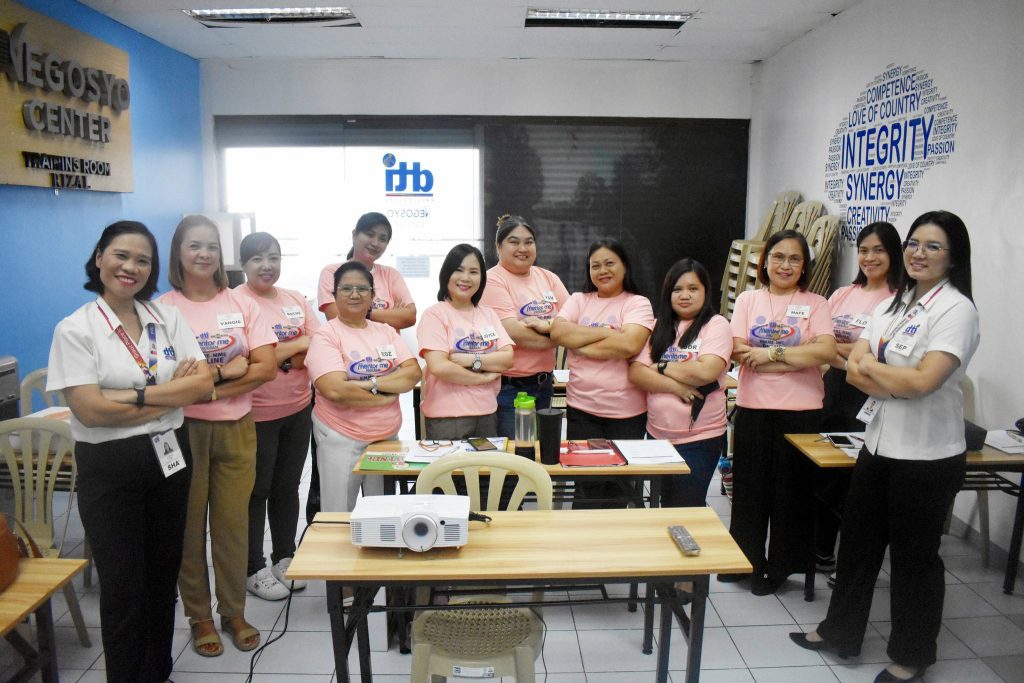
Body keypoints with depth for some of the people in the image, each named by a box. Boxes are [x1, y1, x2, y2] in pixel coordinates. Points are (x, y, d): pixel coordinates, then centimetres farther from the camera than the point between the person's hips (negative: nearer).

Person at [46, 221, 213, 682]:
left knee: (163, 573, 16)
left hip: (169, 458, 4)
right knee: (123, 583, 7)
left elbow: (203, 385, -4)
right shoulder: (75, 329, -8)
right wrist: (173, 391, -12)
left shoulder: (168, 318, 3)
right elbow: (90, 410, -16)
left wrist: (138, 394, -16)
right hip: (109, 467, -4)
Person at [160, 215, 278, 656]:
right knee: (190, 525, 9)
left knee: (233, 523, 10)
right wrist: (230, 368, -13)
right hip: (184, 429, -2)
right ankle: (199, 616, 27)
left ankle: (234, 612, 26)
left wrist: (209, 384, -12)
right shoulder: (164, 308, -3)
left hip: (235, 428, 2)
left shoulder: (241, 304, 4)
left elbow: (266, 367, -3)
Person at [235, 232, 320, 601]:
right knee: (256, 492, 6)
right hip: (255, 415, -5)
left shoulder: (296, 300, 9)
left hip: (298, 410, 6)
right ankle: (254, 570, 20)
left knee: (287, 487, 16)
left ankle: (284, 558, 31)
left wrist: (282, 355, -13)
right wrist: (299, 344, -12)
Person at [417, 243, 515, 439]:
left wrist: (472, 360, -14)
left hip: (487, 413, 5)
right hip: (447, 417, -5)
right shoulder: (434, 314, -6)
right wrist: (483, 378, -9)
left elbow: (508, 358, 1)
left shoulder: (489, 314, 11)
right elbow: (439, 367, -17)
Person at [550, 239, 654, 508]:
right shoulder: (578, 300, 10)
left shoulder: (637, 303, 0)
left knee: (619, 488, 10)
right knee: (587, 488, 5)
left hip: (626, 413, -2)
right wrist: (606, 333, -11)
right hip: (581, 409, 2)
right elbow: (558, 332, -7)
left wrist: (581, 345, -10)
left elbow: (630, 344, -17)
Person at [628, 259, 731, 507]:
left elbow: (706, 372, -20)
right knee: (667, 504, 18)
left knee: (685, 508, 1)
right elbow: (636, 373, -3)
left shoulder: (716, 325, -5)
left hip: (700, 439, -5)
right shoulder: (659, 327, 7)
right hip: (657, 435, 5)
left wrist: (661, 367, -8)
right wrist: (676, 386, -16)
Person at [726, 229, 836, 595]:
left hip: (801, 410, -1)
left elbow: (826, 350, -13)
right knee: (749, 486, 10)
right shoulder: (748, 300, 6)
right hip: (753, 407, 1)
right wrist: (799, 357, -10)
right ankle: (745, 560, 28)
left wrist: (770, 353, -14)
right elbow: (740, 351, -7)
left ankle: (780, 566, 25)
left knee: (792, 488, 8)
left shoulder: (815, 304, 3)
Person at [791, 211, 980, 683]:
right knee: (858, 540, 16)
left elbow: (923, 380, -24)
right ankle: (840, 631, 34)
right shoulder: (891, 305, 9)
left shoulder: (956, 309, -13)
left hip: (927, 456, -7)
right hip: (878, 444, 7)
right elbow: (853, 369, 1)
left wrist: (871, 367, -9)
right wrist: (899, 383, -16)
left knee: (914, 554, 9)